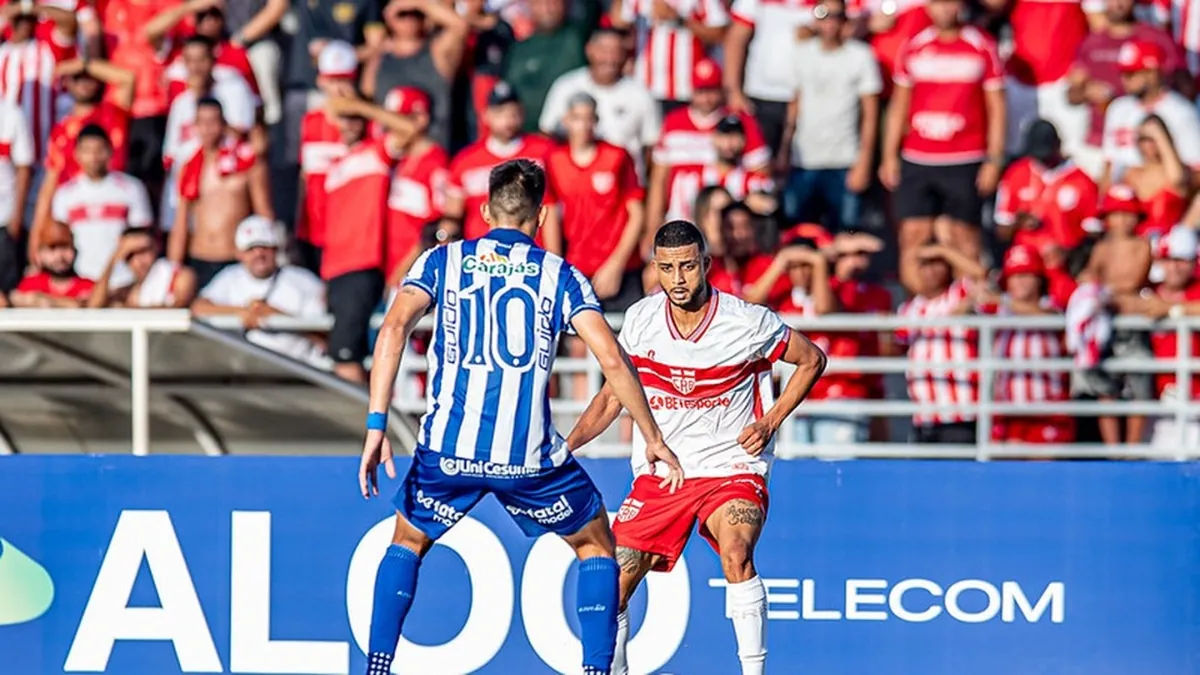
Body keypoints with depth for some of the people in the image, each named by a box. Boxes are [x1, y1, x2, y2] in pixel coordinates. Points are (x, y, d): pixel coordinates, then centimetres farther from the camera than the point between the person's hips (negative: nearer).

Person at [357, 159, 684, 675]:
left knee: (407, 542, 26)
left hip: (447, 449, 1)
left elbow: (394, 327, -7)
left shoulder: (443, 261, 9)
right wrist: (653, 440, 8)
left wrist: (376, 426, -9)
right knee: (596, 545, 21)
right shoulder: (560, 274, 8)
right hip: (529, 454, -1)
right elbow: (612, 360, -2)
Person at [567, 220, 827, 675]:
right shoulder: (640, 320, -3)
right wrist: (566, 445, -2)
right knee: (612, 584, -3)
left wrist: (770, 423, -5)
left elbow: (812, 360, 4)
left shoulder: (748, 323, -12)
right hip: (657, 474, 3)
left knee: (736, 554, -32)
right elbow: (613, 395, 10)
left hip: (730, 470, -3)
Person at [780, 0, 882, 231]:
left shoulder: (860, 56, -2)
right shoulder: (802, 53, 9)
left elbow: (870, 114, -2)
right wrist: (785, 149, 6)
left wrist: (863, 163, -7)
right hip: (802, 162, 3)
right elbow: (795, 104, 14)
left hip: (843, 165, -3)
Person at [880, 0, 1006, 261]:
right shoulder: (914, 48, 9)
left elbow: (996, 109, 2)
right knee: (913, 234, -3)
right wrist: (889, 156, 9)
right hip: (916, 161, 3)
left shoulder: (982, 48, 1)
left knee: (963, 238, -2)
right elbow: (899, 107, 15)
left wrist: (994, 161, -4)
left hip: (965, 163, -2)